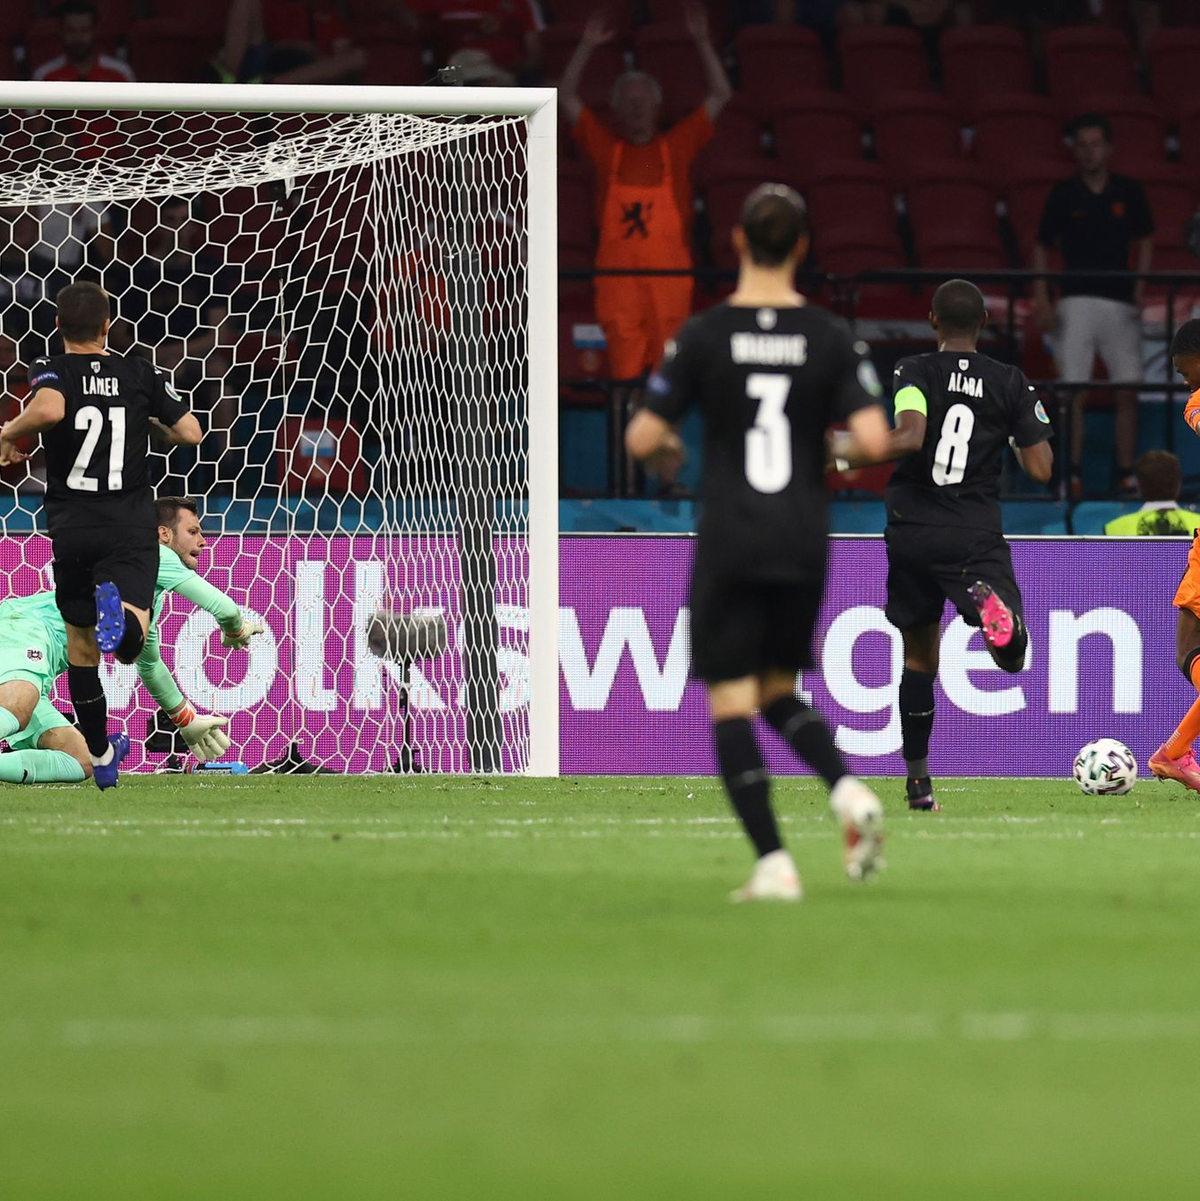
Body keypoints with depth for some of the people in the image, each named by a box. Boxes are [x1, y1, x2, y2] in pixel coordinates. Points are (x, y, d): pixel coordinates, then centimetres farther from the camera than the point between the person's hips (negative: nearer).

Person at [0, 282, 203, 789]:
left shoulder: (51, 371, -4)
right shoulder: (141, 373, 4)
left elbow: (49, 408, -27)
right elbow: (189, 433, 3)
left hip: (71, 529, 0)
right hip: (131, 528, 0)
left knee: (81, 645, 16)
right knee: (130, 645, -12)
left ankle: (100, 755, 24)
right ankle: (122, 615, -48)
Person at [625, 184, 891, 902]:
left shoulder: (705, 336, -6)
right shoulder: (831, 337, -1)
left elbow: (643, 440, -6)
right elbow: (872, 440, -10)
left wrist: (664, 447, 18)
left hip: (729, 546, -3)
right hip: (804, 545, 3)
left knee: (732, 702, 2)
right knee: (780, 691, 20)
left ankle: (774, 864, -8)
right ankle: (850, 792, -7)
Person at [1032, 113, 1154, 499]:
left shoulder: (1129, 192, 4)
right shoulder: (1063, 194, 1)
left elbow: (1144, 243, 12)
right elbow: (1042, 248, 7)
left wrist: (1140, 292, -1)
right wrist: (1041, 299, -4)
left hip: (1121, 303, 1)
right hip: (1076, 302, -1)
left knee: (1127, 393, 0)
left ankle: (1127, 474, 8)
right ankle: (1071, 474, -1)